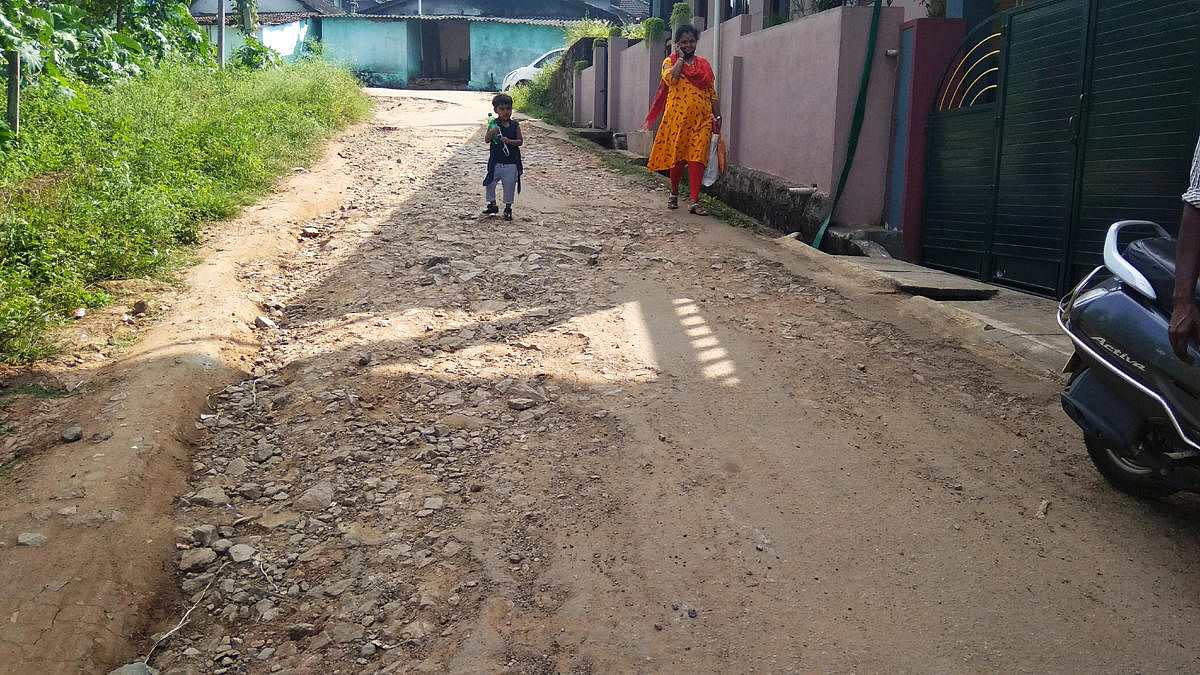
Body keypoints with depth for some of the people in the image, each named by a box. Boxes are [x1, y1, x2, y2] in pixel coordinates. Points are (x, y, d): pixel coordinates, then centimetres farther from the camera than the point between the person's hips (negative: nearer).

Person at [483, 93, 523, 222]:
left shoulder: (515, 125, 0)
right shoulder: (493, 124, -2)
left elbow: (520, 141, -2)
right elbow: (487, 140, -10)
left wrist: (509, 141, -19)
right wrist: (492, 132, -29)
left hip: (511, 163, 0)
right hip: (496, 161, 0)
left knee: (509, 186, 4)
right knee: (490, 184, 4)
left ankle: (508, 208, 20)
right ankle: (492, 205, 24)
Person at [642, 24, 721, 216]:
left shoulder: (704, 65, 15)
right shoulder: (670, 62, 6)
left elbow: (712, 93, 16)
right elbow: (670, 78, -17)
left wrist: (718, 116, 9)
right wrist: (681, 58, -5)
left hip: (702, 119, 2)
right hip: (677, 118, -2)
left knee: (697, 158, -7)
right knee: (677, 157, 5)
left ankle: (695, 202, -10)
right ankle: (674, 193, 27)